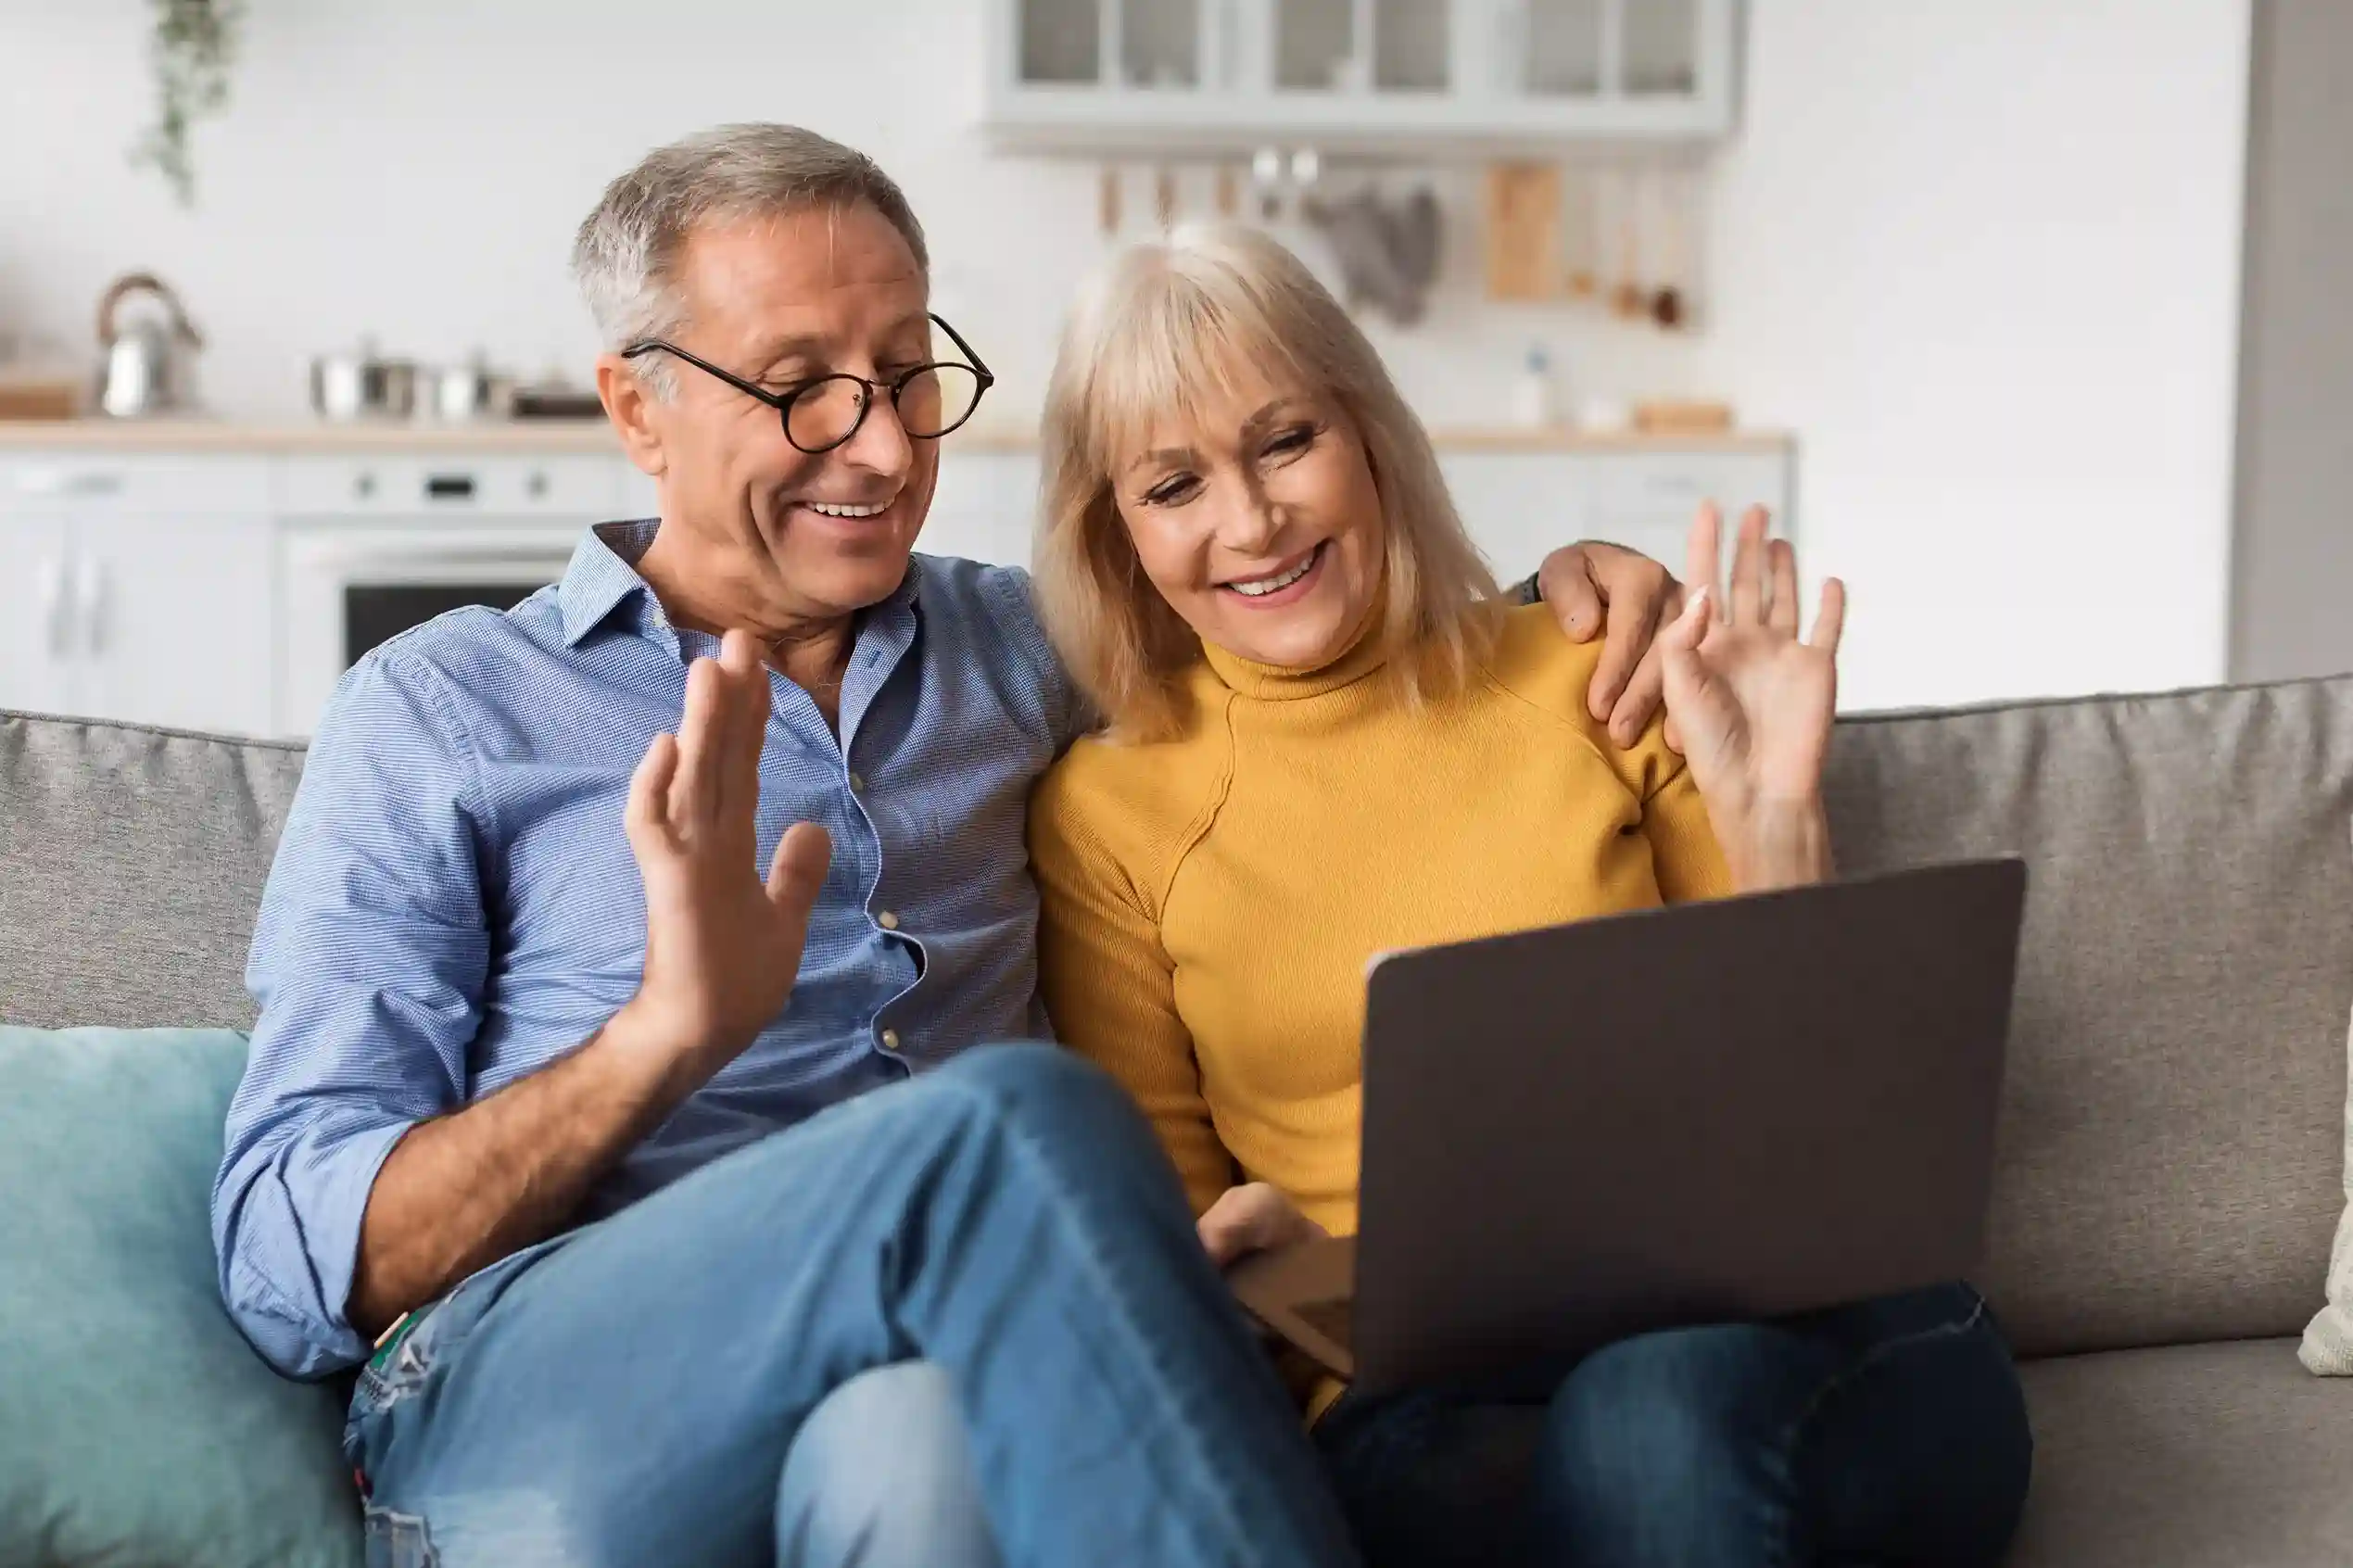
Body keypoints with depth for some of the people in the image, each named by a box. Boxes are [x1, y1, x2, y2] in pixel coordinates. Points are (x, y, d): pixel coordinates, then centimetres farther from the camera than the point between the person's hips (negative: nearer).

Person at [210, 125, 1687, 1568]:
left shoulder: (1023, 648, 21)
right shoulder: (438, 714, 10)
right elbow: (288, 1264, 2)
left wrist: (1559, 581, 16)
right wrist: (672, 1030, -14)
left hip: (946, 1373, 2)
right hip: (523, 1395, -1)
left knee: (918, 1446, -38)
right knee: (1020, 1121, -32)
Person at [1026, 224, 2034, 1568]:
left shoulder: (1598, 677, 8)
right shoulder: (1105, 814, 8)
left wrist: (1771, 817, -3)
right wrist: (1237, 1253, -12)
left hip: (1772, 1318, 0)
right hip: (1432, 1410, 0)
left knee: (1664, 1391, -35)